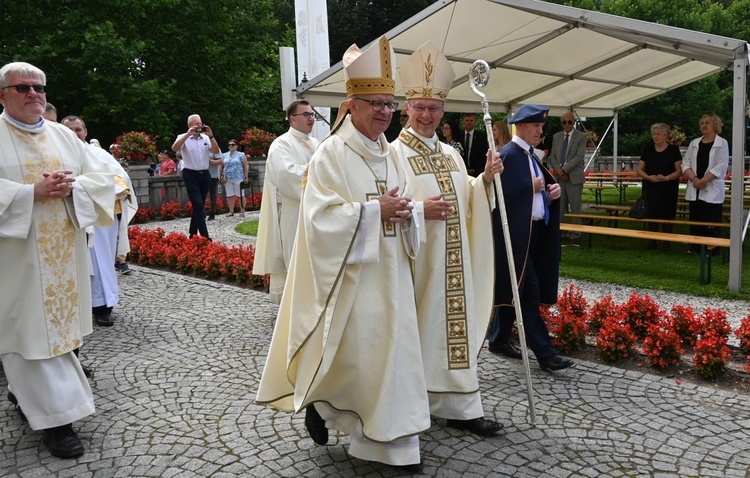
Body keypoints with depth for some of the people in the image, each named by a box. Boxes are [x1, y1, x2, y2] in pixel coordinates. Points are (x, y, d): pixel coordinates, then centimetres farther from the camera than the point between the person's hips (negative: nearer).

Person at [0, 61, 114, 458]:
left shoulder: (64, 135, 12)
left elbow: (101, 178, 8)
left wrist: (71, 186, -11)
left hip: (63, 252, 5)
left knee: (56, 320, 13)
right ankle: (54, 415, 2)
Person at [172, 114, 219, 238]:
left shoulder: (206, 138, 7)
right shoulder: (184, 138, -3)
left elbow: (216, 151, -2)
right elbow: (174, 148, -21)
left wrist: (210, 136, -13)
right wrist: (188, 134, -24)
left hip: (205, 174, 5)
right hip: (191, 175, -5)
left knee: (199, 205, 11)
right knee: (198, 204, -11)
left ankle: (193, 233, 24)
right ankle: (204, 236, -13)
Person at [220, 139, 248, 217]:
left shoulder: (241, 155, 3)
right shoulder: (224, 156, 13)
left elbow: (245, 166, 0)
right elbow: (221, 167, 16)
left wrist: (246, 177, -6)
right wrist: (220, 177, 9)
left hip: (238, 178, -4)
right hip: (227, 179, 4)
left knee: (240, 195, -2)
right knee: (230, 196, 4)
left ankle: (242, 211, 3)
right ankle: (231, 211, 11)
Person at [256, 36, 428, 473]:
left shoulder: (390, 154, 12)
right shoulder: (332, 154, -10)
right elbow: (321, 217, -17)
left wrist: (405, 212, -6)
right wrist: (374, 210, -20)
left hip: (389, 274, 7)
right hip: (351, 275, -7)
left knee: (392, 351, 9)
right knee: (352, 355, -1)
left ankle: (391, 440, 22)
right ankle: (318, 401, 31)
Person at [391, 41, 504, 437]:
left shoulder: (450, 154, 13)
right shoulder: (394, 153, -7)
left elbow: (465, 203, 16)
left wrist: (485, 179, 0)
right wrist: (419, 209, -24)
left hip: (452, 261, 6)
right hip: (416, 259, -6)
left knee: (455, 325, 8)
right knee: (419, 329, 3)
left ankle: (460, 407, 18)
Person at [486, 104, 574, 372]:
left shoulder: (530, 156, 16)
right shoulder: (508, 155, -13)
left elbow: (540, 190, 20)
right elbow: (504, 194, -21)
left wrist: (552, 191, 0)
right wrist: (532, 186, -15)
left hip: (532, 232, 10)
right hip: (516, 232, -10)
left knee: (514, 289, 15)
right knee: (529, 292, -5)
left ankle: (499, 340, 26)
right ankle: (544, 352, 1)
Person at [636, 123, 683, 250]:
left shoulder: (673, 149, 0)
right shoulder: (647, 149, 7)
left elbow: (679, 170, -4)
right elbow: (639, 170, 5)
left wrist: (666, 178, -21)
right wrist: (648, 177, -14)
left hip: (668, 189, -2)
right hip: (650, 188, 2)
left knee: (667, 214, 2)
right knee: (651, 213, 3)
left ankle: (666, 241, 13)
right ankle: (652, 241, 14)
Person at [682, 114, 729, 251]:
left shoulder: (722, 143, -1)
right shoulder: (694, 143, 13)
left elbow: (720, 167, -9)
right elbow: (686, 164, 7)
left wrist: (703, 181, -16)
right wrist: (694, 179, -10)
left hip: (712, 190, -4)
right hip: (694, 190, 4)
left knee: (711, 223, -4)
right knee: (695, 222, 8)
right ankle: (696, 250, 17)